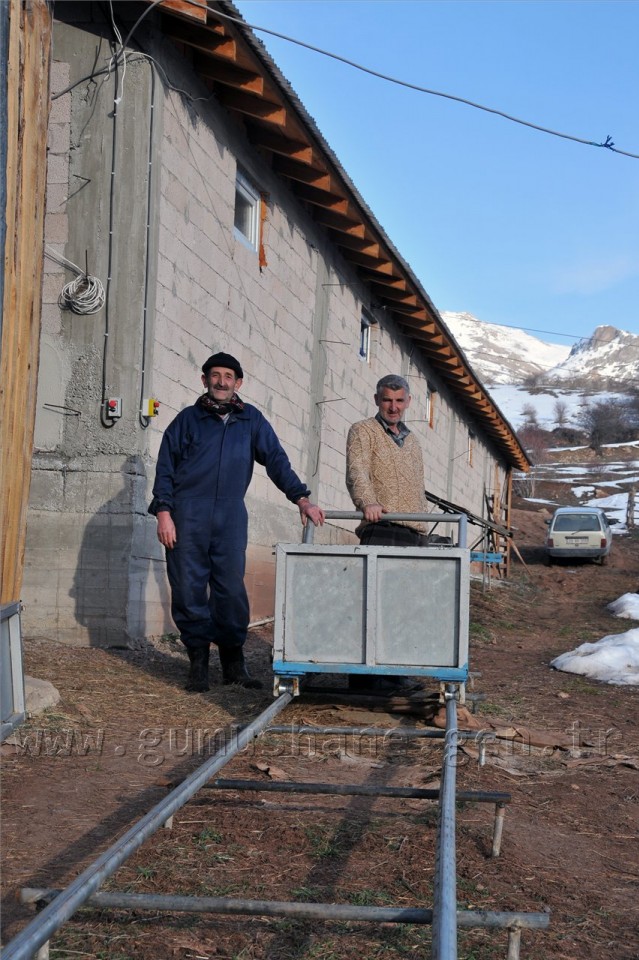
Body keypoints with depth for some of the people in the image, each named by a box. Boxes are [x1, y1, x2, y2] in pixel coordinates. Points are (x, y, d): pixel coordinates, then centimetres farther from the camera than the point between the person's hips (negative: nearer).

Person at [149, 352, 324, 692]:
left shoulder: (251, 420, 12)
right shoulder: (188, 419, 8)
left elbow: (276, 459, 9)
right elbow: (165, 468, 6)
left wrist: (302, 498, -2)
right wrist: (163, 512, -4)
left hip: (231, 518, 1)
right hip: (187, 517, -1)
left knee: (232, 590, 0)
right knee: (189, 590, 0)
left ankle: (233, 662, 11)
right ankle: (198, 662, 9)